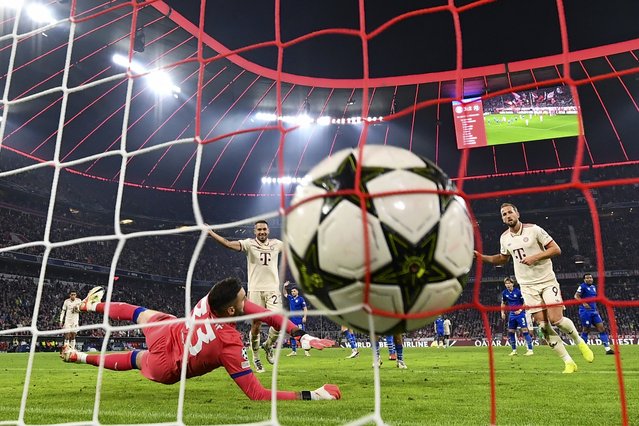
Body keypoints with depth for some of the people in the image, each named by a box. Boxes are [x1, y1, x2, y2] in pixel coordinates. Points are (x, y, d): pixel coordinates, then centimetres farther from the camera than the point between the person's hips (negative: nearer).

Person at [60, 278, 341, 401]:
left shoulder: (209, 299, -29)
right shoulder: (230, 346, -43)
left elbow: (266, 313, -23)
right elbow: (258, 395, -37)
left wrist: (301, 335, -29)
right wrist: (312, 395, -43)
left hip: (165, 334, 3)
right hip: (165, 369, -3)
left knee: (141, 314, 35)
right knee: (134, 359, 32)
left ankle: (94, 305, 58)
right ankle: (81, 357, 45)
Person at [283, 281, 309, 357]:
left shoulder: (301, 299, -2)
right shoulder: (290, 298, 13)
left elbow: (305, 309, -3)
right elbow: (285, 294, 31)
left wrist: (304, 317, -15)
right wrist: (285, 287, 16)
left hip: (299, 320, -6)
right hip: (292, 319, 6)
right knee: (292, 335, 7)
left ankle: (306, 350, -10)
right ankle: (293, 351, 13)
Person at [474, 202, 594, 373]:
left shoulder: (534, 229, -9)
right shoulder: (504, 238, 5)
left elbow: (556, 249, -9)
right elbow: (503, 258, 21)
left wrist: (535, 257, -21)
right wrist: (482, 257, 7)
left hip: (547, 281, -3)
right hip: (527, 287, 4)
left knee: (556, 319, -13)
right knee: (543, 326, -3)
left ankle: (579, 341, 20)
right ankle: (568, 362, 8)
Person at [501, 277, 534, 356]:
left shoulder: (518, 291, -13)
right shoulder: (504, 293, 2)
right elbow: (503, 303, 17)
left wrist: (520, 310, -17)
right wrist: (502, 313, 8)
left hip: (520, 313, -5)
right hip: (511, 314, 5)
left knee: (525, 330, -11)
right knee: (510, 332, 5)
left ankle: (530, 350, -6)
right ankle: (514, 350, 16)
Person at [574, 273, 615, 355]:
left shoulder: (593, 287, 17)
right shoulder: (582, 286, -7)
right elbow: (576, 296, -15)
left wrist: (596, 309, 21)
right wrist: (583, 303, -29)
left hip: (594, 311, 7)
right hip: (585, 311, -7)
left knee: (601, 328, -1)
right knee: (586, 329, -1)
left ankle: (607, 349, -1)